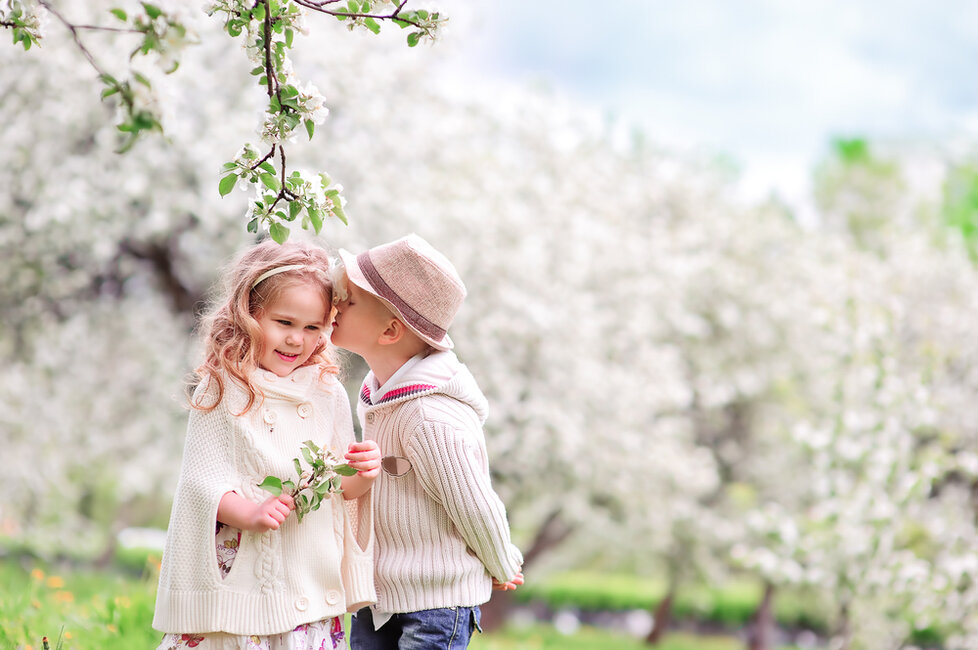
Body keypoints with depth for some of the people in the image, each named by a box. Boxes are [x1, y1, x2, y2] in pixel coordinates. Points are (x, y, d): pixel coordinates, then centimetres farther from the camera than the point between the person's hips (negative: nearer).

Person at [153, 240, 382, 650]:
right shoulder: (221, 393, -5)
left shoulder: (328, 394, 7)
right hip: (241, 582, -4)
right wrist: (249, 513, -25)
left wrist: (360, 477, -9)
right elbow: (202, 480, -9)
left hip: (313, 583, 4)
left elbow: (341, 488, 12)